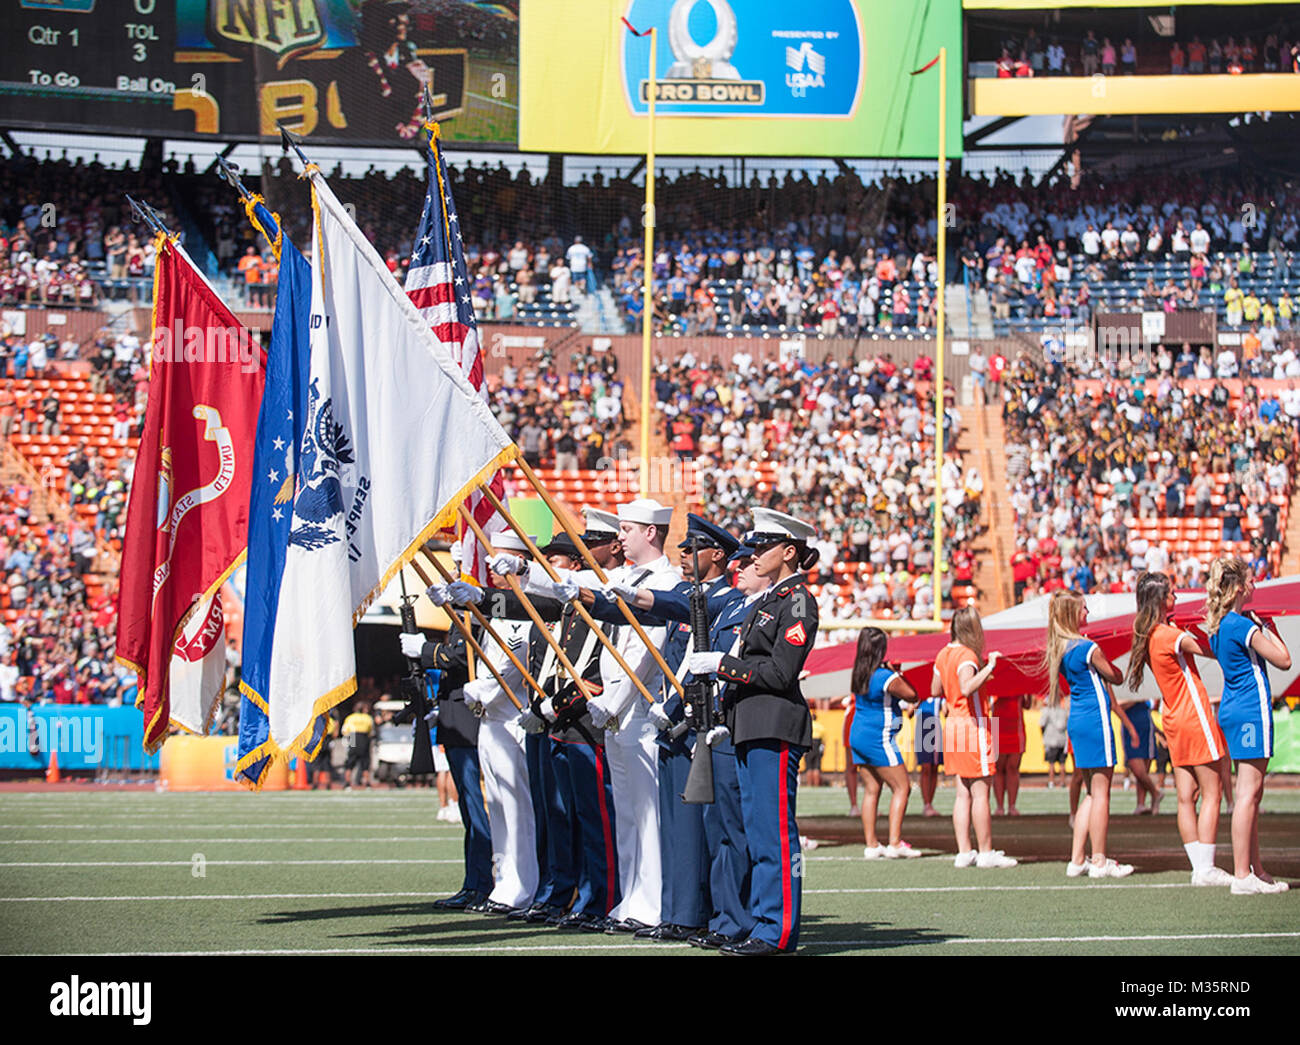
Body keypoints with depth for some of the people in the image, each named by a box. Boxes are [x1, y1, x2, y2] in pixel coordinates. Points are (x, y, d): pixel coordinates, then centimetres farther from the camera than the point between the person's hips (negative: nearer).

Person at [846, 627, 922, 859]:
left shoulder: (859, 675, 3)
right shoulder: (887, 677, -18)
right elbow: (912, 695, -8)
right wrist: (897, 673, 2)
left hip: (858, 736, 8)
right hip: (879, 739, -8)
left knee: (871, 790, 11)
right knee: (902, 787, -1)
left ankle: (871, 844, 9)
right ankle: (894, 843, -7)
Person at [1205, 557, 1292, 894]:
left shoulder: (1217, 625, 12)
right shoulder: (1242, 625, -16)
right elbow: (1283, 660, -12)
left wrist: (1260, 627, 18)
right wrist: (1268, 629, 0)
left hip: (1232, 711, 10)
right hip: (1252, 709, -10)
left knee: (1250, 793, 13)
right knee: (1248, 793, -9)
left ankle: (1256, 870, 18)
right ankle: (1242, 875, -11)